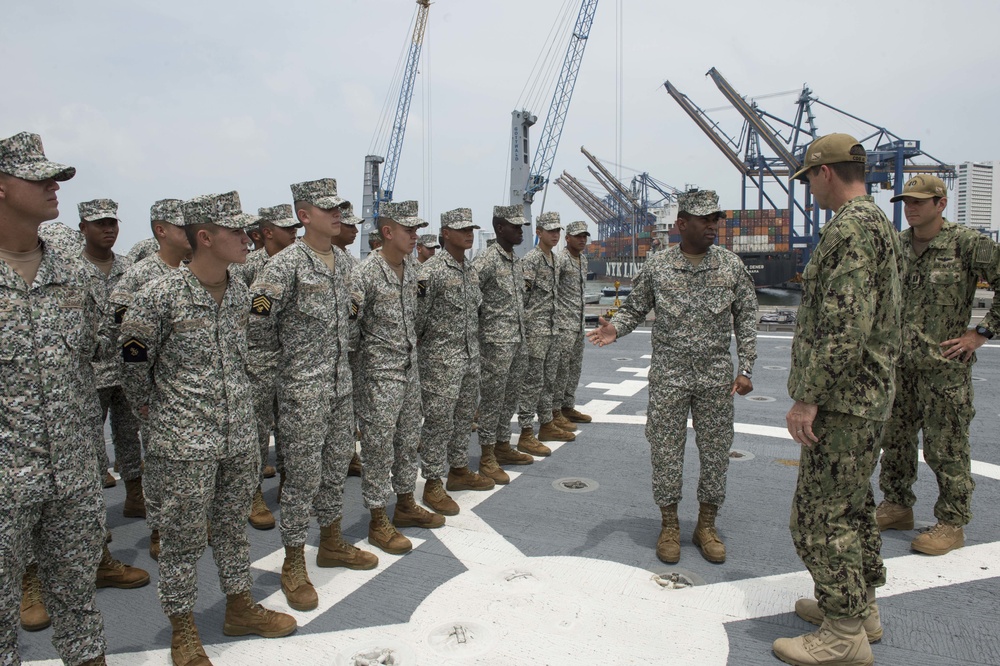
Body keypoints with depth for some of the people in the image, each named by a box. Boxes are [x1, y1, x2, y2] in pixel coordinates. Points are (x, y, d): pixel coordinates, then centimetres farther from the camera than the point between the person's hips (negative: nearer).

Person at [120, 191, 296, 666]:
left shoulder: (240, 293, 4)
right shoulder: (161, 296, -16)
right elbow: (134, 360, -6)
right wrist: (150, 408, 4)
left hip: (240, 435, 6)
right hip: (187, 443, -6)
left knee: (233, 524, 19)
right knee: (184, 535, 8)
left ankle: (240, 608, 36)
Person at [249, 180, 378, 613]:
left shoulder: (340, 261, 9)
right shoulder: (287, 264, -15)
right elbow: (257, 322, -16)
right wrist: (284, 354, -2)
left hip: (341, 383, 7)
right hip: (304, 389, -7)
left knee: (336, 467, 17)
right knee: (303, 475, 2)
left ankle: (331, 543, 35)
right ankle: (294, 565, 17)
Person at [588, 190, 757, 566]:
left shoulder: (731, 266, 2)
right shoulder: (657, 267, -2)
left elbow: (746, 319, 6)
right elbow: (635, 309, 5)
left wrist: (746, 368, 0)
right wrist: (615, 328, -16)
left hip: (717, 378, 2)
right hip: (669, 377, -1)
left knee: (715, 452, 9)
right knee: (666, 452, 4)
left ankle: (707, 525, 27)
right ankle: (669, 525, 23)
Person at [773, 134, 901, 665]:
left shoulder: (850, 227, -19)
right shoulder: (877, 222, 16)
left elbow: (845, 324, -27)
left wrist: (808, 397, -23)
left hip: (841, 402, -11)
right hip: (868, 398, 11)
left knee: (820, 516, -2)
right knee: (852, 504, 20)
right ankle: (860, 606, 34)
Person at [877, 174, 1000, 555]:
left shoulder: (968, 244, -9)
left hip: (944, 367, -6)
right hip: (898, 364, 6)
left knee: (946, 448, 2)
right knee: (894, 438, 14)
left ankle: (952, 523, 16)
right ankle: (897, 507, 29)